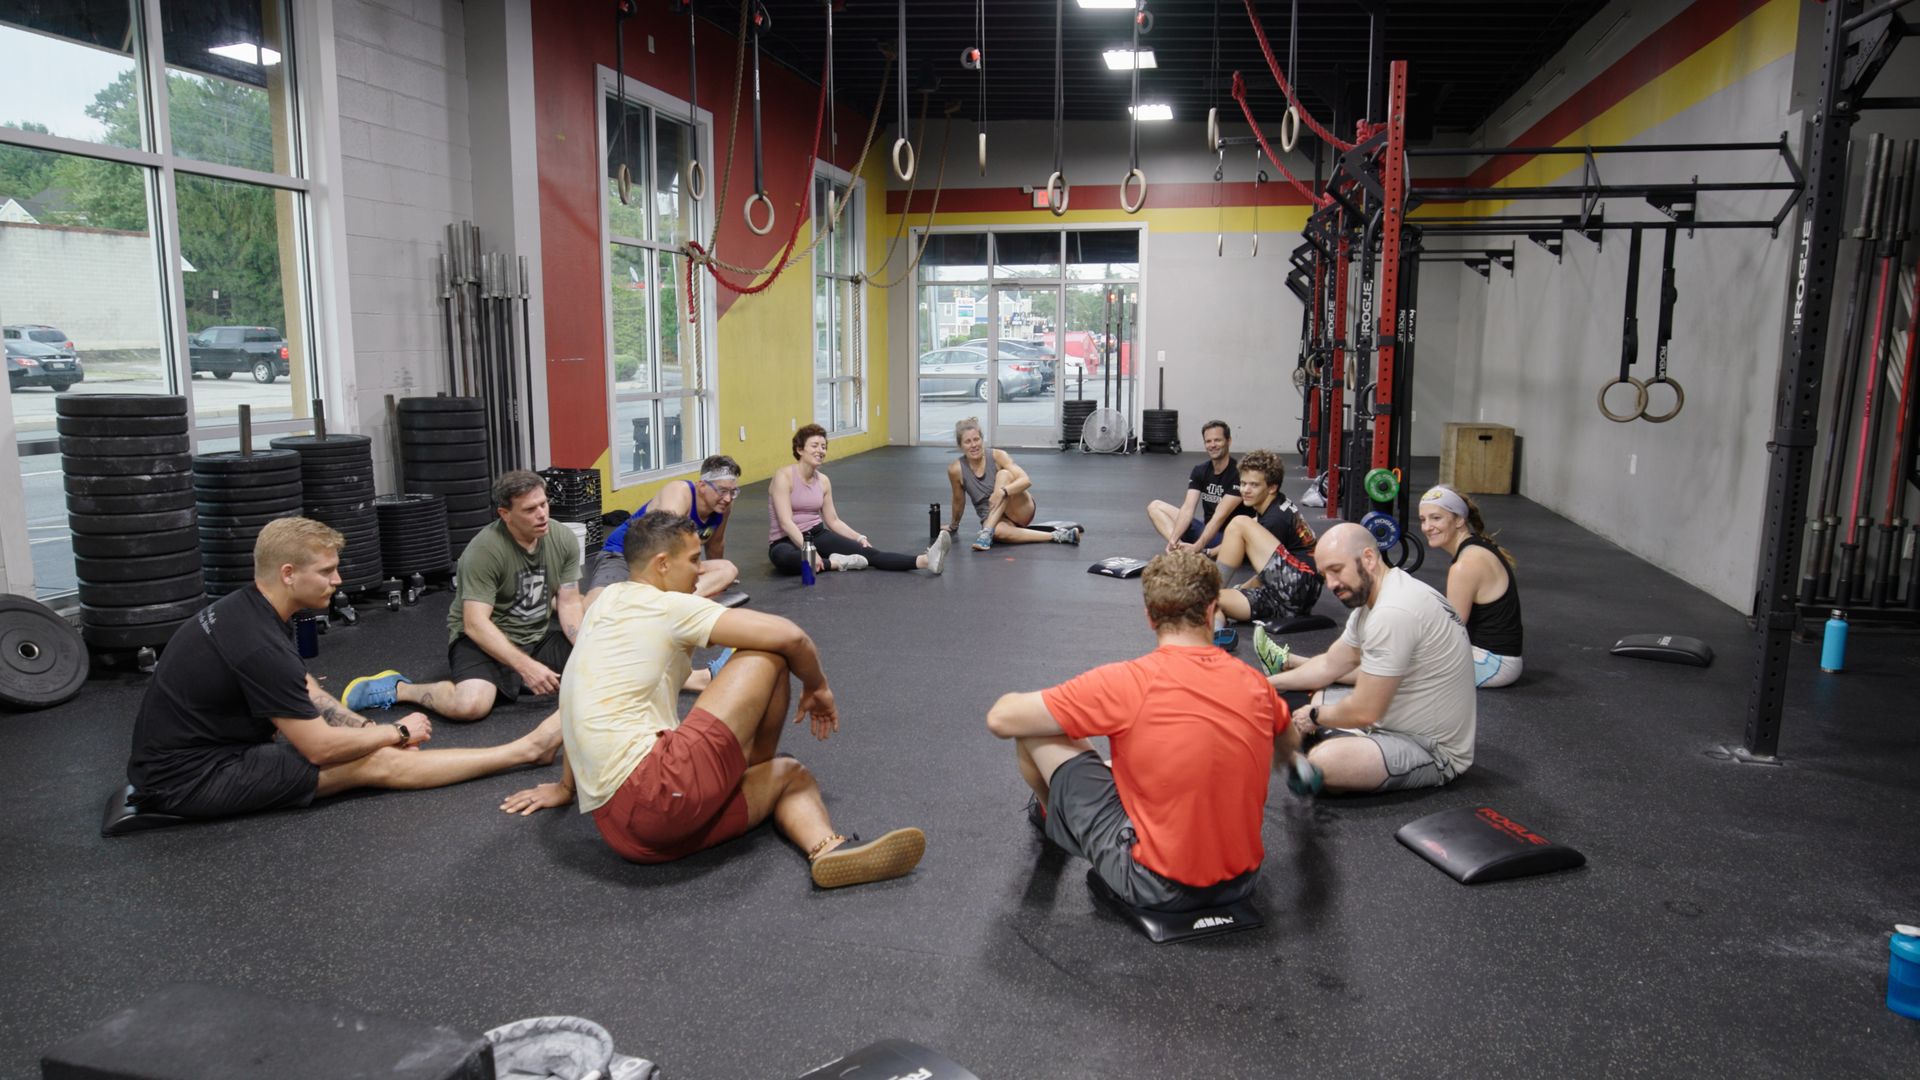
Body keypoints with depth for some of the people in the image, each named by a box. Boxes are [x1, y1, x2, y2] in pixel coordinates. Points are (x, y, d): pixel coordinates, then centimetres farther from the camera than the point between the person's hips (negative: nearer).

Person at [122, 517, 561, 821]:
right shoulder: (258, 645, -28)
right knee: (379, 764, -11)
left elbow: (308, 696, 16)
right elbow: (320, 748, -21)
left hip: (183, 755, 10)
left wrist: (371, 728, 5)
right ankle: (526, 749, -5)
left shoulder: (248, 610, 3)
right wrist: (397, 733, -6)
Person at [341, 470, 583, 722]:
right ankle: (399, 689, -3)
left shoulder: (563, 540, -6)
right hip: (486, 638, -7)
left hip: (539, 632, 7)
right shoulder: (484, 550, -22)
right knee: (471, 705, -35)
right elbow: (476, 624, -27)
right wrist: (526, 666, -34)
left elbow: (569, 604, -2)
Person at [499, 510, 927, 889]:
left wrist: (565, 787, 44)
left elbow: (595, 709, 32)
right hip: (658, 792, -9)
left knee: (792, 774, 15)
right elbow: (789, 636, -12)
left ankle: (828, 848, -14)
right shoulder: (669, 607, -4)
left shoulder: (607, 602, 20)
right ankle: (756, 768, 21)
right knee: (767, 655, -1)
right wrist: (816, 687, 9)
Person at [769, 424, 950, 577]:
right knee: (782, 557, -45)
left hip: (816, 535, 5)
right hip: (786, 541, -5)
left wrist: (859, 537, -4)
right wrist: (808, 550, -36)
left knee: (866, 552, -19)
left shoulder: (823, 481, 6)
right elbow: (786, 522, -24)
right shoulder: (784, 476, -14)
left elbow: (833, 521, 11)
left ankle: (926, 560, -40)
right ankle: (835, 562, -26)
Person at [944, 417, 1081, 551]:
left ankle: (987, 532, -37)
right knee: (998, 531, -40)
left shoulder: (997, 456, -13)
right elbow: (959, 501, 8)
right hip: (993, 518, 1)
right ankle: (1055, 536, -34)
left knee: (1004, 474, -30)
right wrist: (954, 526, 21)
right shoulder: (956, 470, -9)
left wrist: (1002, 491, -41)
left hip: (1021, 510, -1)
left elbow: (1026, 480, -25)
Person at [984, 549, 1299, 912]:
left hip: (1154, 888, -5)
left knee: (1035, 731, 4)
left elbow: (1001, 720, -13)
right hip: (1240, 881, 6)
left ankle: (1050, 814, 35)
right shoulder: (1253, 683, -3)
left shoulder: (1125, 682, -18)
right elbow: (1289, 746, 22)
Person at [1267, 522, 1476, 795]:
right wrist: (1268, 684, 9)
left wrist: (1315, 716, -5)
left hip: (1434, 751, -10)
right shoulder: (1373, 595, 6)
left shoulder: (1393, 613, -28)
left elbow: (1363, 712, -25)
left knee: (1323, 762, -33)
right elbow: (1332, 664, 17)